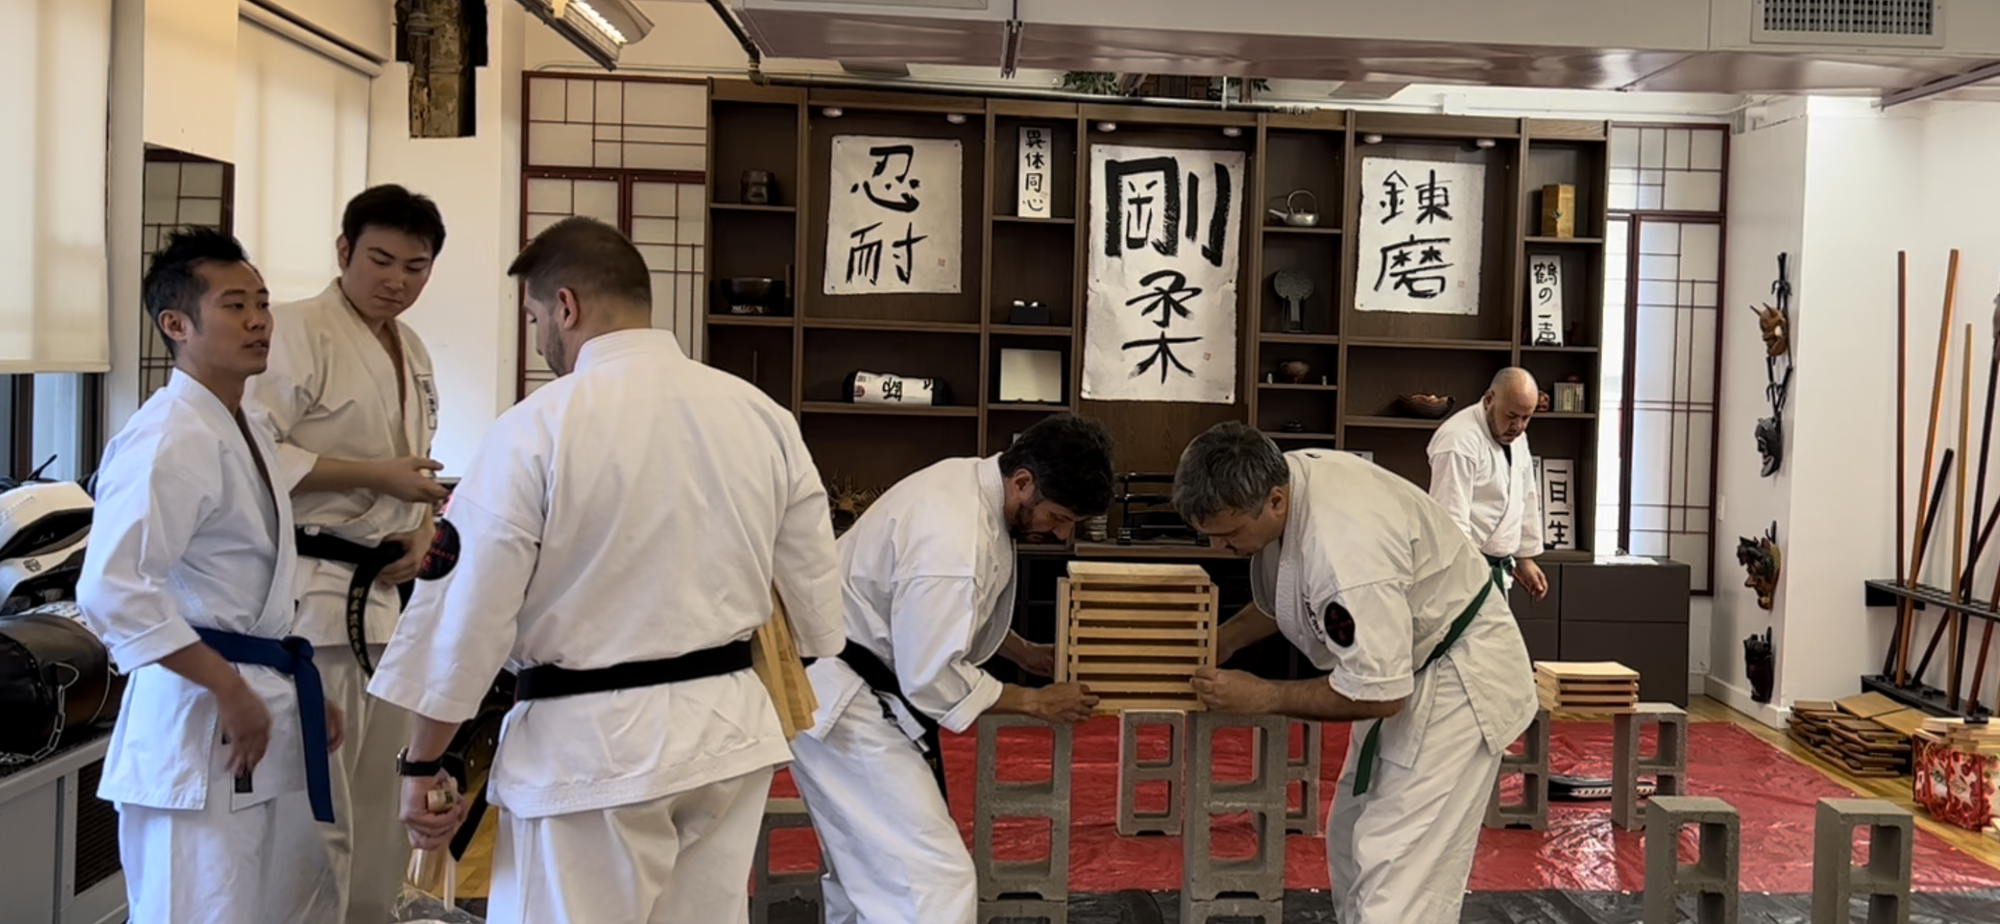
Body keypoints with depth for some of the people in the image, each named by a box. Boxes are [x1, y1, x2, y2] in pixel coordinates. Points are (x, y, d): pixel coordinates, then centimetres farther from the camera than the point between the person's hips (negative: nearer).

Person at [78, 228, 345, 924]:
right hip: (199, 722, -9)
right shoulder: (169, 440, -17)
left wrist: (297, 691, 17)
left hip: (262, 716, 10)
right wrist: (230, 691, -22)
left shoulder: (244, 430, 14)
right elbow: (112, 590, -26)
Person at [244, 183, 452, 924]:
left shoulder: (412, 352, 15)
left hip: (384, 595, 9)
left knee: (380, 813, 17)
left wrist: (421, 529, 3)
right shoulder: (297, 331, -12)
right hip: (313, 596, -8)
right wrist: (378, 475, -20)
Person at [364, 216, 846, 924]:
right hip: (730, 734, 6)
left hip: (594, 746, -5)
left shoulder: (535, 428, -13)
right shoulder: (763, 416, 2)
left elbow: (467, 611, -11)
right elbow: (815, 603, 8)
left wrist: (421, 764, 0)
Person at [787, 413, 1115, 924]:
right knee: (934, 882, -14)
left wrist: (1026, 654, 11)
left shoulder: (974, 481, 1)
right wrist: (1035, 702, -14)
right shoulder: (953, 540, -31)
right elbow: (932, 677, -25)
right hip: (842, 701, -11)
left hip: (840, 683, 11)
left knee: (864, 865, 24)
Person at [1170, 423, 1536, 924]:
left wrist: (1261, 697, -20)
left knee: (1396, 881, -12)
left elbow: (1378, 694, -28)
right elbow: (1285, 597, 11)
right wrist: (1220, 642, -2)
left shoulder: (1346, 554, -37)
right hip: (1407, 667, 10)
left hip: (1459, 681, -10)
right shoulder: (1280, 475, -9)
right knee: (1353, 846, 17)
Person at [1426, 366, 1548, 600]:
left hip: (1497, 564, 9)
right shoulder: (1460, 440, -19)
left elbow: (1526, 500, 19)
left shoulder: (1516, 437, 10)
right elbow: (1451, 519, -23)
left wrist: (1525, 558, 18)